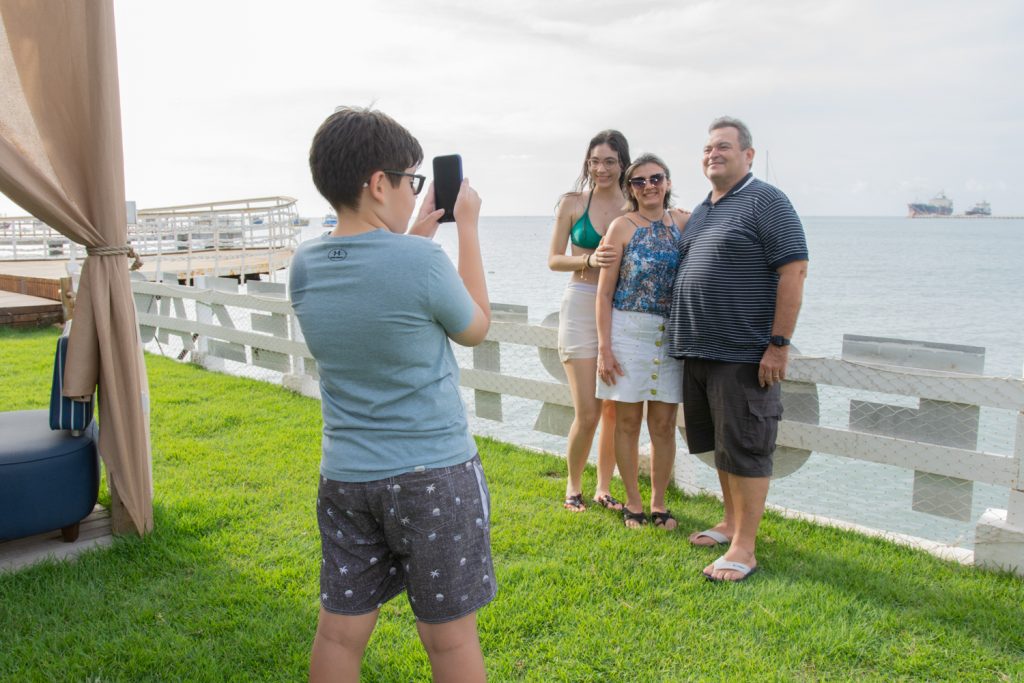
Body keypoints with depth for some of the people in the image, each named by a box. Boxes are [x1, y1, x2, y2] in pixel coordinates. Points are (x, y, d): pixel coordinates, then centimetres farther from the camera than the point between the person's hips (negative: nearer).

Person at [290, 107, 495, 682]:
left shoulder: (305, 266, 0)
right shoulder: (421, 262, -19)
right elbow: (476, 329, 0)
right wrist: (467, 228, 6)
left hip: (344, 477, 6)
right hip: (433, 474, -6)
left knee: (340, 634, 16)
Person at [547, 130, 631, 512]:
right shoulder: (572, 203, 2)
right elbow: (554, 259, 0)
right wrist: (590, 260, -16)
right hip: (581, 308, -2)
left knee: (615, 410, 7)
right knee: (588, 413, -4)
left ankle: (604, 488, 24)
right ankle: (573, 486, 19)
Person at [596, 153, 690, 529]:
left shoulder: (683, 223, 6)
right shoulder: (622, 226, -2)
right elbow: (605, 292, -4)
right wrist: (604, 347, -9)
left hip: (670, 334, 3)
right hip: (628, 329, -2)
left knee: (663, 424, 7)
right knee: (627, 420, 4)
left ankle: (658, 503, 22)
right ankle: (633, 502, 20)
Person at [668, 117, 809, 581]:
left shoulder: (765, 202, -9)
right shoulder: (702, 210, 17)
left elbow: (794, 271, -16)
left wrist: (779, 343, -20)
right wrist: (683, 337, 19)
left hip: (744, 355, -8)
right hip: (698, 351, 8)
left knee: (744, 448, -3)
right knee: (719, 444, 17)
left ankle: (744, 547, 6)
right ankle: (732, 521, 32)